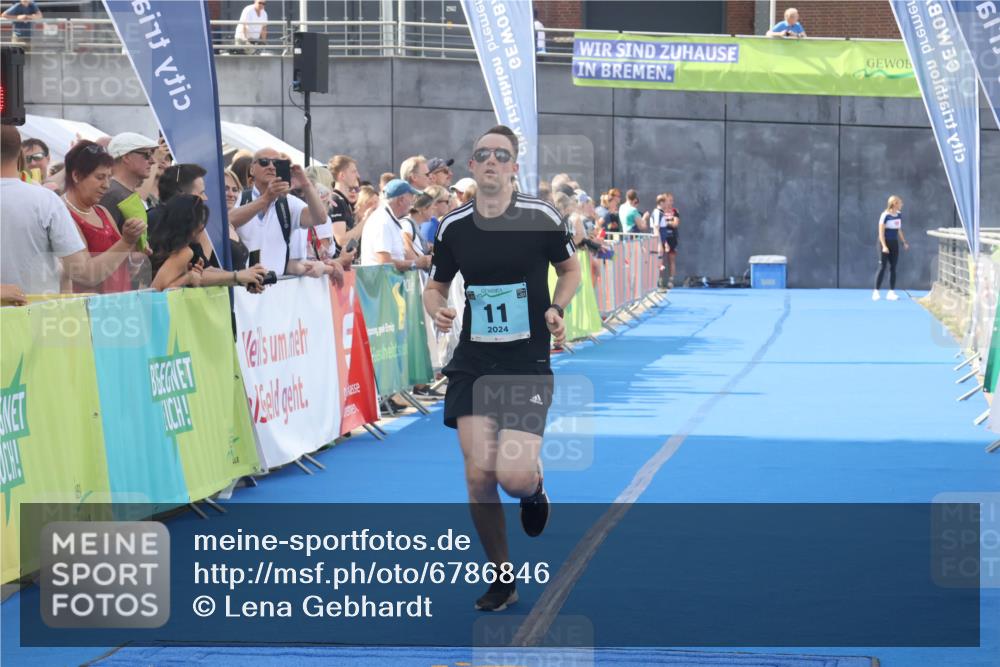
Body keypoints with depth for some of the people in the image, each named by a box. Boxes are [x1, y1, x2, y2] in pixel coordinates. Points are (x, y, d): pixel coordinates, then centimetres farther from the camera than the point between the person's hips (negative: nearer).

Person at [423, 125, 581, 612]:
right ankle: (501, 578, 16)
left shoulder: (540, 216, -6)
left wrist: (556, 309, -8)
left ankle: (534, 485, 26)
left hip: (528, 362, -2)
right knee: (478, 475, -4)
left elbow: (570, 269, 10)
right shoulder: (453, 227, 1)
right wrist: (436, 309, -8)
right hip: (473, 364, 3)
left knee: (513, 477, -15)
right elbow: (436, 284, 14)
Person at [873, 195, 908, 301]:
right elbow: (881, 232, -15)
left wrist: (904, 242, 15)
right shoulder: (885, 215, -15)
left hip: (894, 243, 7)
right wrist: (884, 246, -22)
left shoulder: (899, 215, 6)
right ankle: (876, 292, -1)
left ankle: (891, 292, 8)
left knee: (893, 268, 5)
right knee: (882, 267, -7)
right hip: (885, 243, -7)